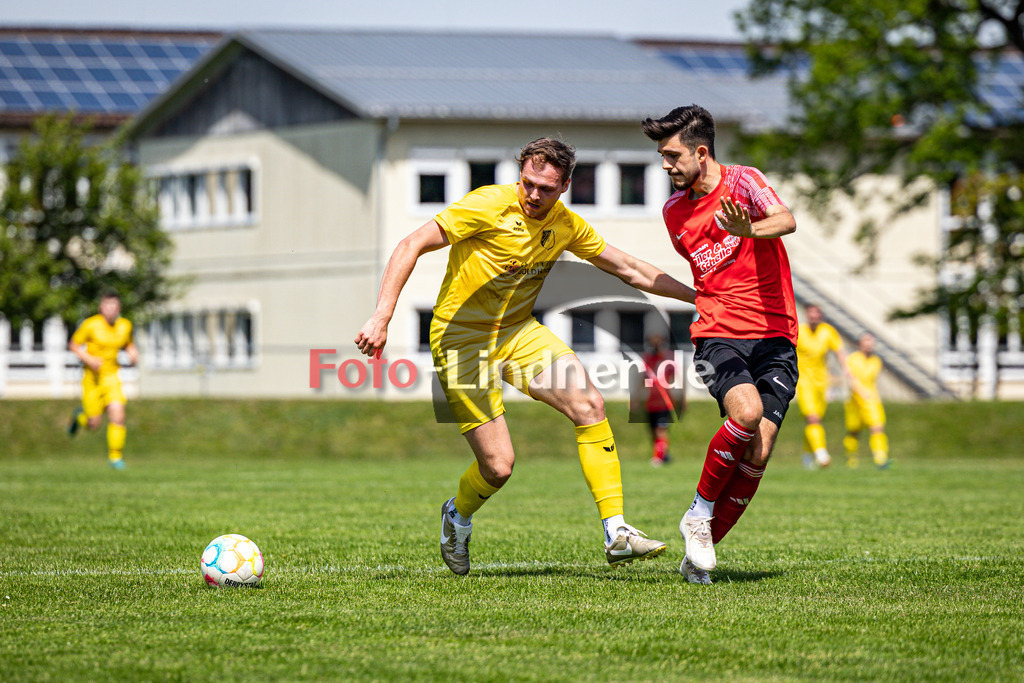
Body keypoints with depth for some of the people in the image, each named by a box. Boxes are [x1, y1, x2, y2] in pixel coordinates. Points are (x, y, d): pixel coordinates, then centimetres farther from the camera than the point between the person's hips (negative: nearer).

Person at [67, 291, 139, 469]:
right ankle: (80, 416, 37)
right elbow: (73, 345, -4)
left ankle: (115, 456, 1)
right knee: (93, 424, 0)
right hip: (92, 377, -3)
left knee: (117, 415, -15)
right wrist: (89, 359, -19)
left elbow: (128, 343, 21)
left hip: (112, 376, 3)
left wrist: (133, 352, -2)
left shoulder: (125, 325, 1)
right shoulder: (91, 324, -12)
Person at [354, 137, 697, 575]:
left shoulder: (566, 226, -1)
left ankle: (616, 535, -11)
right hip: (461, 339, -6)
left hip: (518, 331, 6)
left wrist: (698, 296, 9)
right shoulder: (489, 206, -20)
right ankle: (458, 517, 26)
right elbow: (411, 247, -22)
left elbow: (630, 270, 12)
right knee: (498, 465, -11)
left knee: (589, 405, -15)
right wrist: (381, 318, -31)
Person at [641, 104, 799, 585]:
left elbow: (786, 221, -25)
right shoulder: (674, 212, 12)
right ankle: (699, 514, -12)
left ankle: (700, 554, 4)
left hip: (775, 337, -1)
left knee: (758, 454, -11)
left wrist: (748, 230, -45)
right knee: (746, 412, -30)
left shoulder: (741, 182, -4)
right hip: (717, 334, 2)